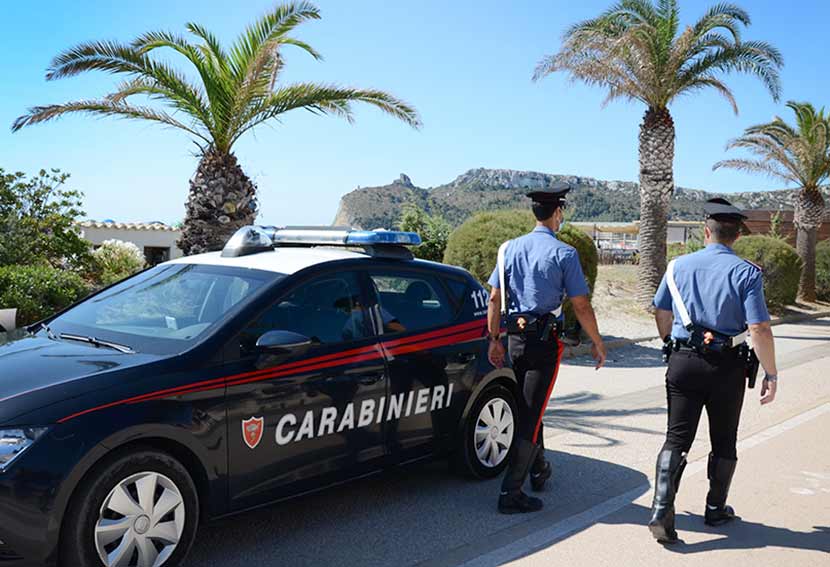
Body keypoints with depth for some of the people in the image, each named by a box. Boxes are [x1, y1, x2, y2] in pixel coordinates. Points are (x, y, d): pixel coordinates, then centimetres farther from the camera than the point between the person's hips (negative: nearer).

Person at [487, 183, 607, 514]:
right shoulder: (563, 253, -9)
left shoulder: (510, 248, 6)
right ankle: (510, 493, -2)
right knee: (531, 413, -3)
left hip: (516, 338, 6)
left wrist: (495, 340, 12)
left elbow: (494, 299, 6)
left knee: (528, 408, 21)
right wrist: (597, 343, 1)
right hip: (545, 341, -6)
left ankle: (539, 470, 38)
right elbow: (581, 306, -9)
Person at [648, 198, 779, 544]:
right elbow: (759, 329, -15)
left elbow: (661, 314, 11)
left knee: (676, 438, 4)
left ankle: (661, 510, -9)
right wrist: (771, 375, -6)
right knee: (723, 441, 16)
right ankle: (715, 510, 30)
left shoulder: (679, 266, 2)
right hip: (727, 368, -2)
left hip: (683, 362, 2)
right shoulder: (746, 273, -9)